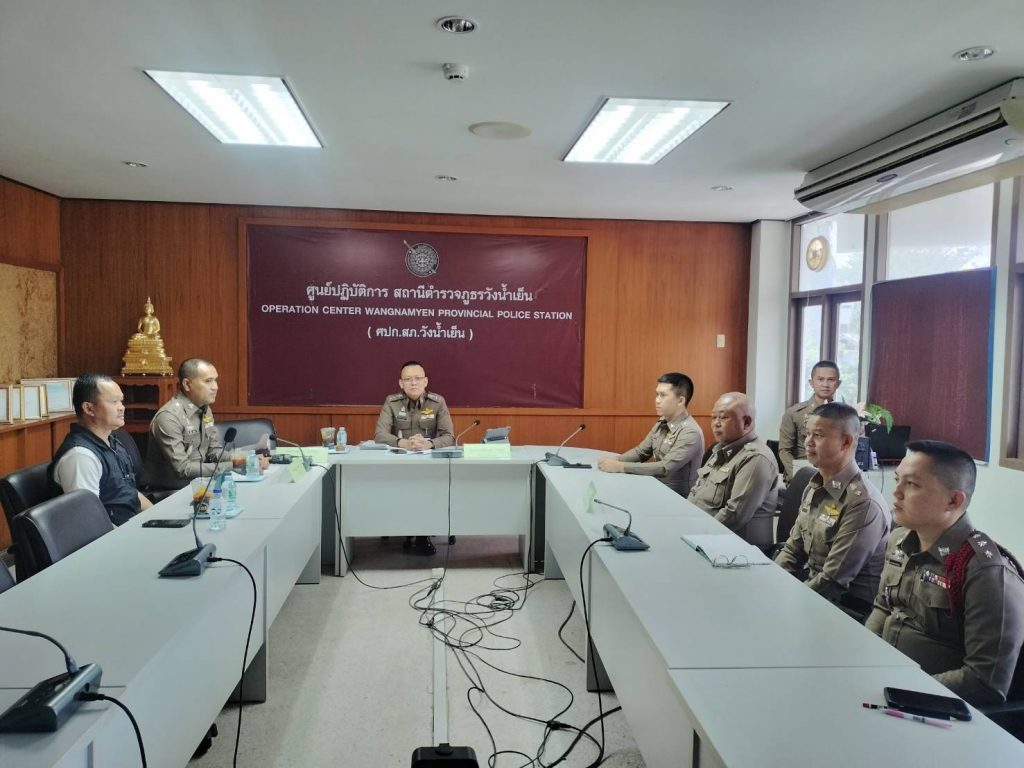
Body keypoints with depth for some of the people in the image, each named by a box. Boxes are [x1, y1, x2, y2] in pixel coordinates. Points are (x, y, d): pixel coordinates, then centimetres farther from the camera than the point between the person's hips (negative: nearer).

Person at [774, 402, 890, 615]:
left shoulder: (863, 504, -22)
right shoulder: (815, 487, 5)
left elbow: (833, 582, -21)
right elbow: (793, 549, 11)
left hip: (846, 604, -7)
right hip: (813, 589, 7)